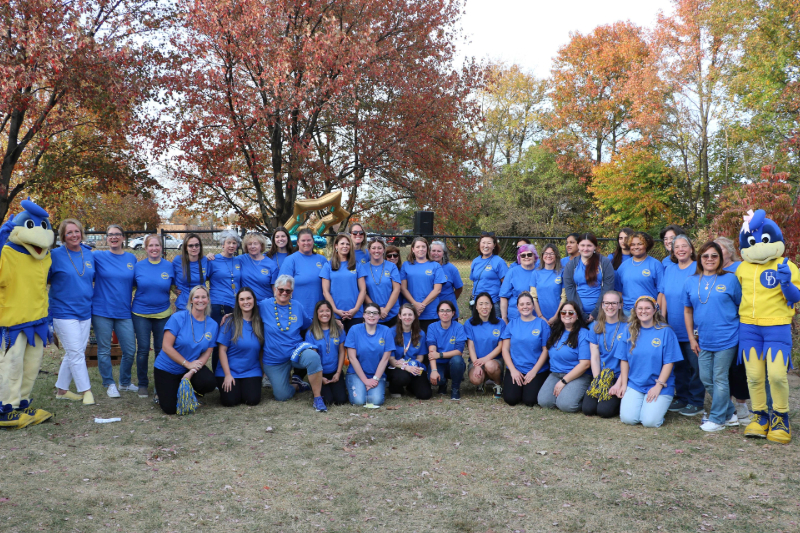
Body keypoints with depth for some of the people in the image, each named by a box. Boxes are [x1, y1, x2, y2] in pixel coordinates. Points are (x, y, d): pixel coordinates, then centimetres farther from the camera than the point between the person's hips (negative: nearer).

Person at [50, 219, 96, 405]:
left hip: (85, 312, 5)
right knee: (76, 353, -5)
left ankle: (62, 390, 25)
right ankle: (86, 391, 4)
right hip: (64, 312, -5)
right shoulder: (55, 255, -8)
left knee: (73, 354, 12)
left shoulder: (89, 254, 7)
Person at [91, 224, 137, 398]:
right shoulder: (98, 257, -1)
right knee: (104, 350, 5)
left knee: (130, 350, 4)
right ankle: (109, 384, 20)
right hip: (102, 312, -2)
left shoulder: (131, 258, 8)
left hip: (124, 312, 3)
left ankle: (125, 382, 25)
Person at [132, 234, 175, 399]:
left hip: (163, 314, 1)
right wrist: (129, 307, 1)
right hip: (141, 314, 0)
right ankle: (142, 384, 15)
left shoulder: (169, 266, 1)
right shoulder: (138, 266, 0)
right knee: (143, 350, 1)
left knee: (161, 349, 6)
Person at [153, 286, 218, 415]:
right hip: (167, 369, -3)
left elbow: (207, 353, -3)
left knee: (209, 383, -29)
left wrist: (192, 371, -18)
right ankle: (162, 391, 23)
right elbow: (166, 347, -17)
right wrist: (188, 364, -19)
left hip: (194, 366, 3)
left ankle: (191, 391, 7)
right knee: (171, 409, -12)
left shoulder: (213, 325, -3)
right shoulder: (178, 318, -15)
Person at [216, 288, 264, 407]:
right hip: (230, 370, -2)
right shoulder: (231, 322, -7)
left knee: (253, 400, -19)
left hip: (252, 370, 2)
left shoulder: (260, 323, 3)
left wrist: (263, 370, 3)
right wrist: (227, 375, -12)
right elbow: (222, 350, -7)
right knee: (230, 401, -18)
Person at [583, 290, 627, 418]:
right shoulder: (595, 327, 7)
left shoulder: (627, 327, -5)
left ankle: (622, 402, 10)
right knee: (588, 409, -14)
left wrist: (618, 384, -15)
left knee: (604, 411, -20)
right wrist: (598, 381, -8)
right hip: (600, 377, 4)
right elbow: (595, 357, 3)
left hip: (619, 377, -3)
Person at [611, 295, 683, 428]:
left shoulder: (665, 331, -4)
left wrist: (659, 386, -11)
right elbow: (624, 360, 7)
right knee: (627, 419, -16)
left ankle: (658, 405, 14)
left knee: (650, 421, -18)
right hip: (634, 384, 2)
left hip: (660, 385, -2)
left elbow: (669, 362, -5)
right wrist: (623, 384, 1)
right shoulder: (630, 331, 5)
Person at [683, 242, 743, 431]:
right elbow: (688, 311, 10)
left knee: (720, 379, 1)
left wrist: (742, 333, 0)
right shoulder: (691, 282, 5)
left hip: (725, 339, -5)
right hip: (703, 341, 5)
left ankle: (717, 419, 15)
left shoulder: (730, 279, -4)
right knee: (706, 379, 10)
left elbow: (741, 307, 2)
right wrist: (691, 338, 7)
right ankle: (730, 413, 28)